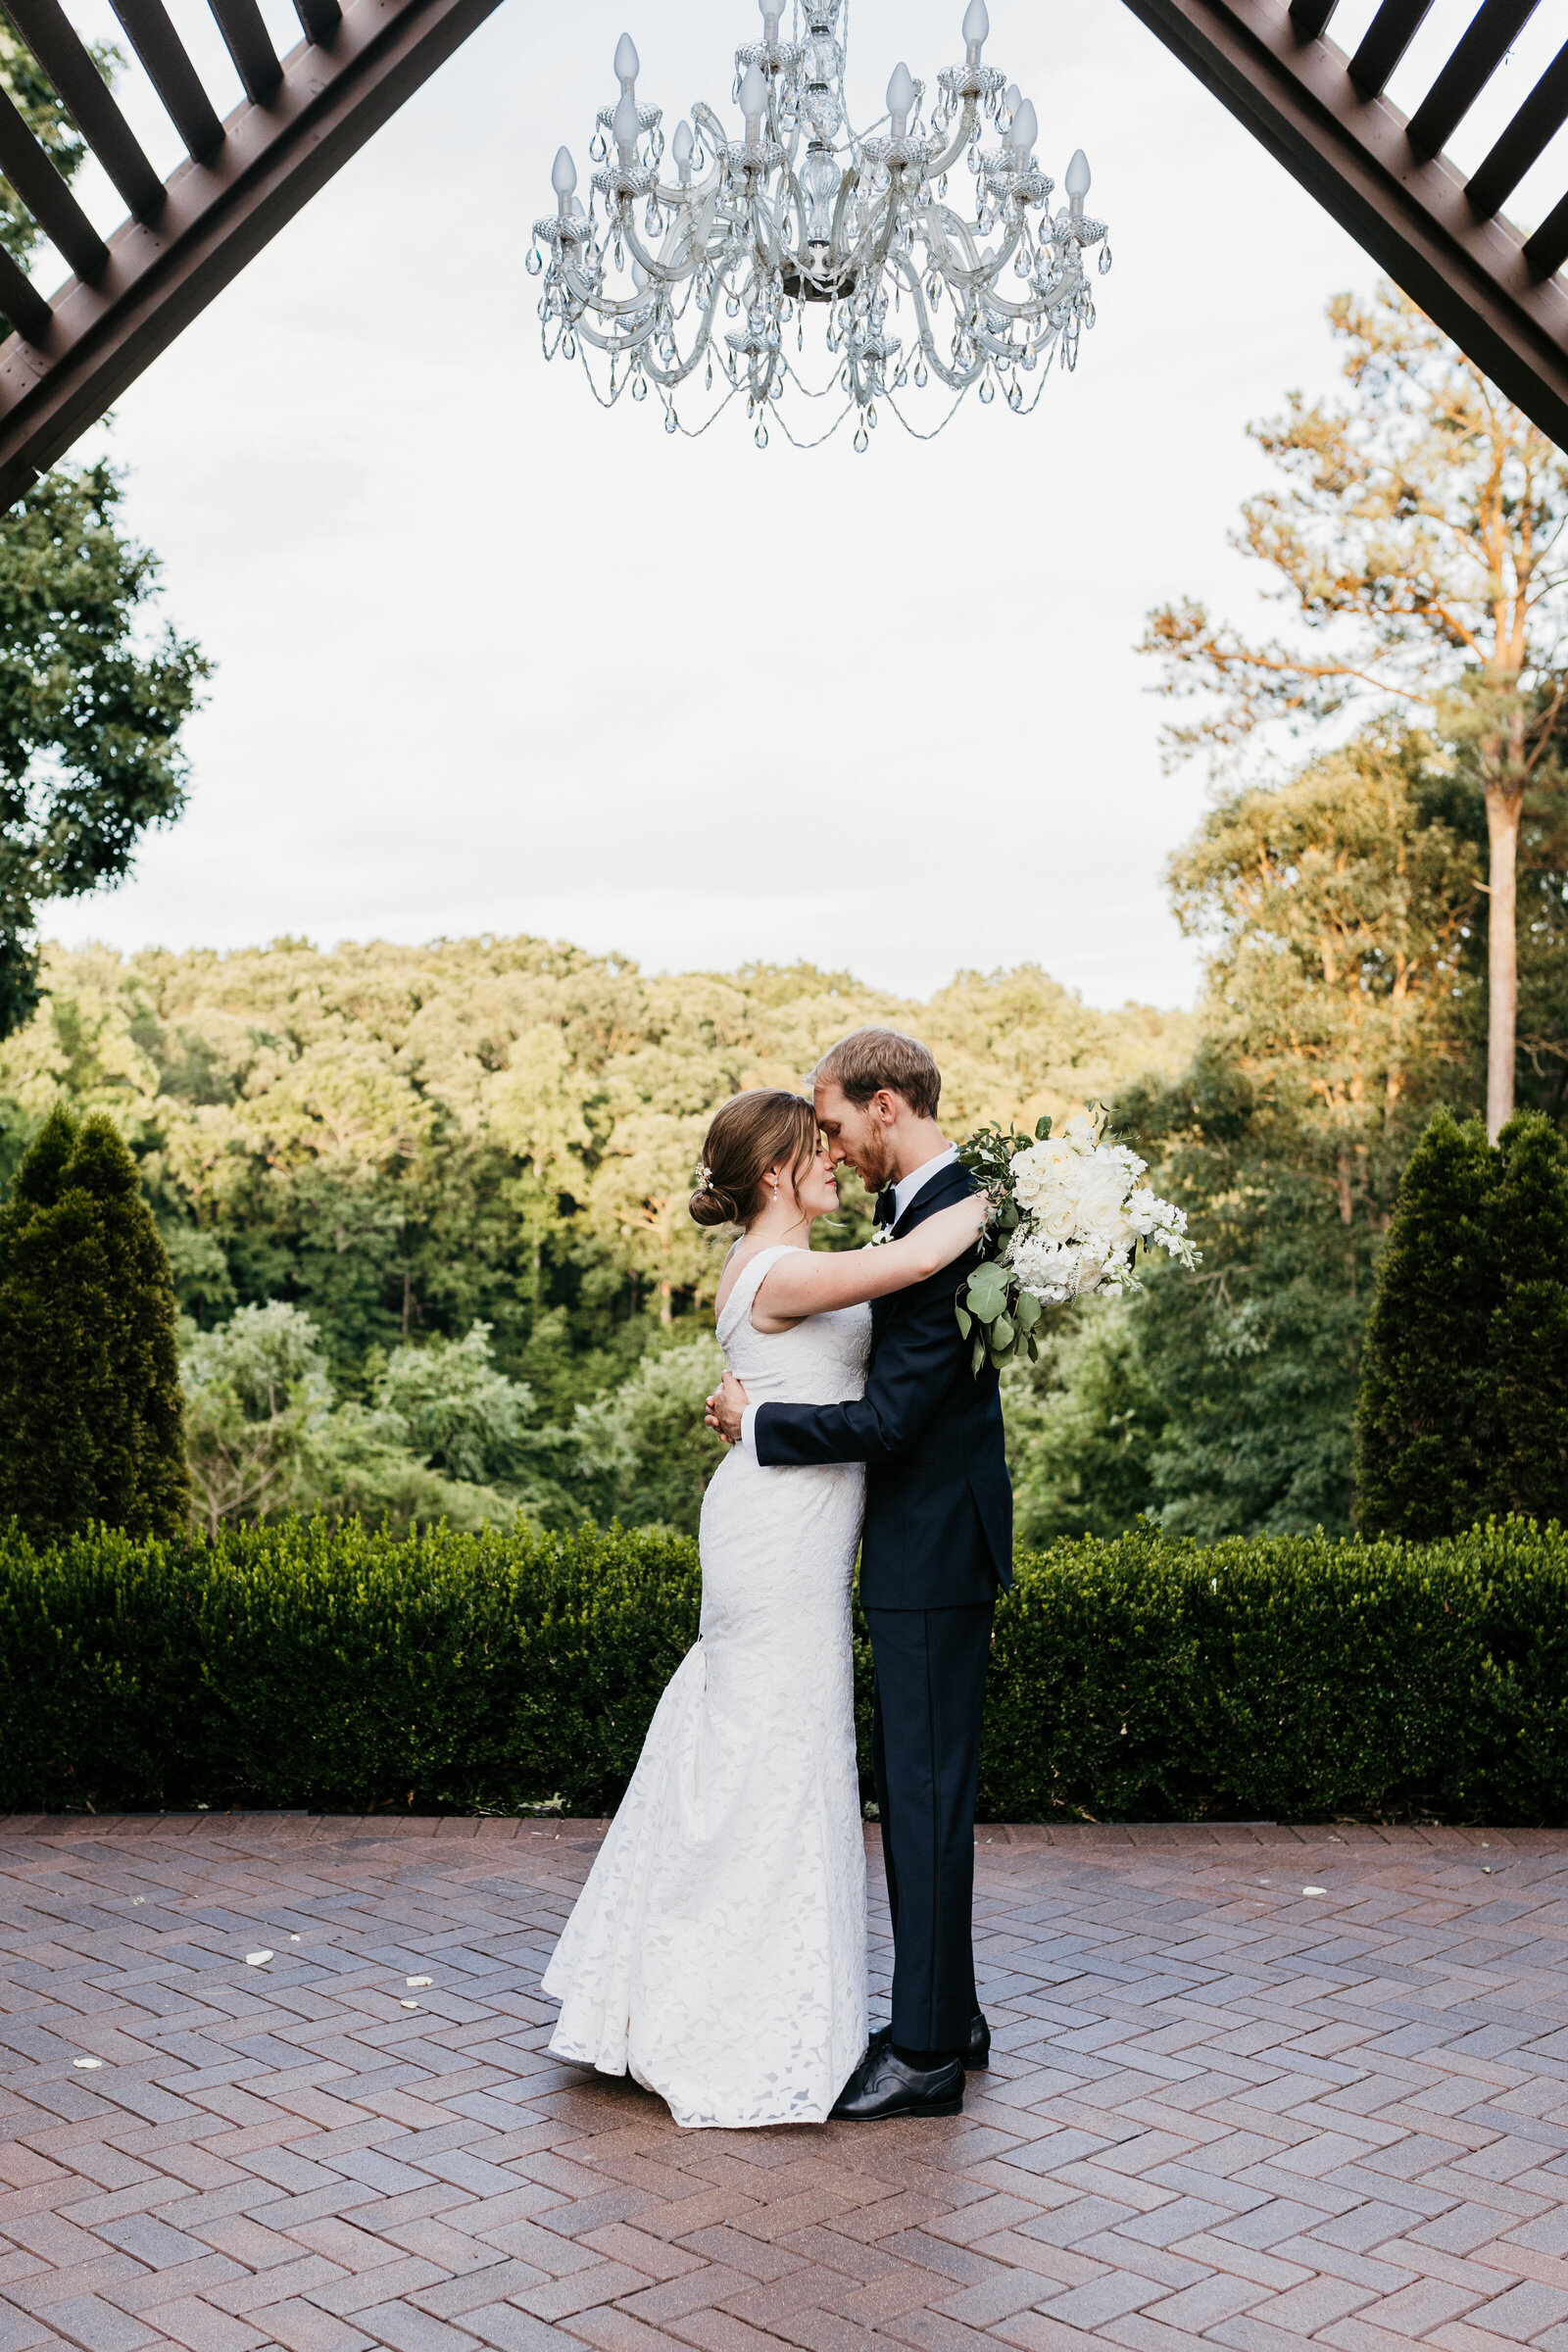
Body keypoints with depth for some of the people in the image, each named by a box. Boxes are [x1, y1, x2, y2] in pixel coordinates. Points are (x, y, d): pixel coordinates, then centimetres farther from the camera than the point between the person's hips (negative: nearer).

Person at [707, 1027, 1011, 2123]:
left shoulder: (945, 1226, -22)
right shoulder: (926, 1206, 11)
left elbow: (889, 1416, -24)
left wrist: (758, 1423, -12)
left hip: (935, 1552, -10)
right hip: (928, 1547, 10)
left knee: (927, 1793, -2)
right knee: (919, 1786, 17)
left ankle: (927, 2051, 8)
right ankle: (950, 2013, 29)